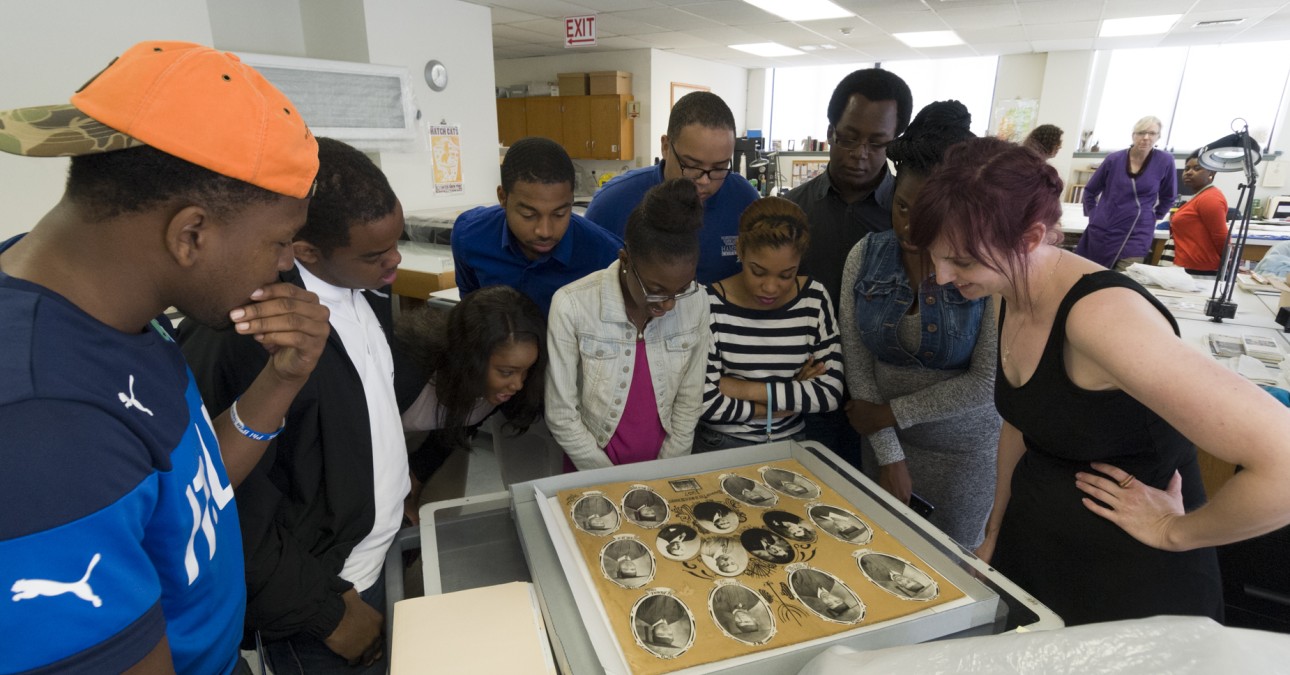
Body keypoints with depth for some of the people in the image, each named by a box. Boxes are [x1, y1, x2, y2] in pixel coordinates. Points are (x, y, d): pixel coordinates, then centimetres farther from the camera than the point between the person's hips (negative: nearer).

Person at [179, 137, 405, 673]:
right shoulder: (239, 339, -30)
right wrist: (328, 615, -13)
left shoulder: (362, 281, -6)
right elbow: (238, 512, -22)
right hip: (318, 591, -6)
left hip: (381, 555, 7)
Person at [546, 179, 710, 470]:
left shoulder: (695, 304, -9)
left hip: (662, 468, 1)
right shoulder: (572, 307, -18)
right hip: (592, 470, -1)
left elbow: (689, 402, 0)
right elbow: (561, 416, -11)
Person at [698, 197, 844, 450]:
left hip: (791, 444, 2)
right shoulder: (710, 304, -12)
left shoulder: (815, 299, -2)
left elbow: (831, 394, -7)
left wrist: (744, 389, -14)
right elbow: (706, 403, -16)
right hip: (722, 446, -2)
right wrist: (794, 396, -8)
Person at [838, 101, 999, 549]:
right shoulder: (866, 256, -8)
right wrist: (888, 454, -9)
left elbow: (985, 383, -17)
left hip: (965, 449, -2)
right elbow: (857, 362, -8)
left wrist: (889, 413, -14)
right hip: (883, 439, 2)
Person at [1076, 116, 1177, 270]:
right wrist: (1094, 215, 6)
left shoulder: (1165, 161, -2)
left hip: (1136, 235, -1)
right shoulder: (1114, 159, 0)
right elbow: (1090, 191, 11)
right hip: (1102, 231, 1)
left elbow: (1168, 197, 11)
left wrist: (1153, 217, 8)